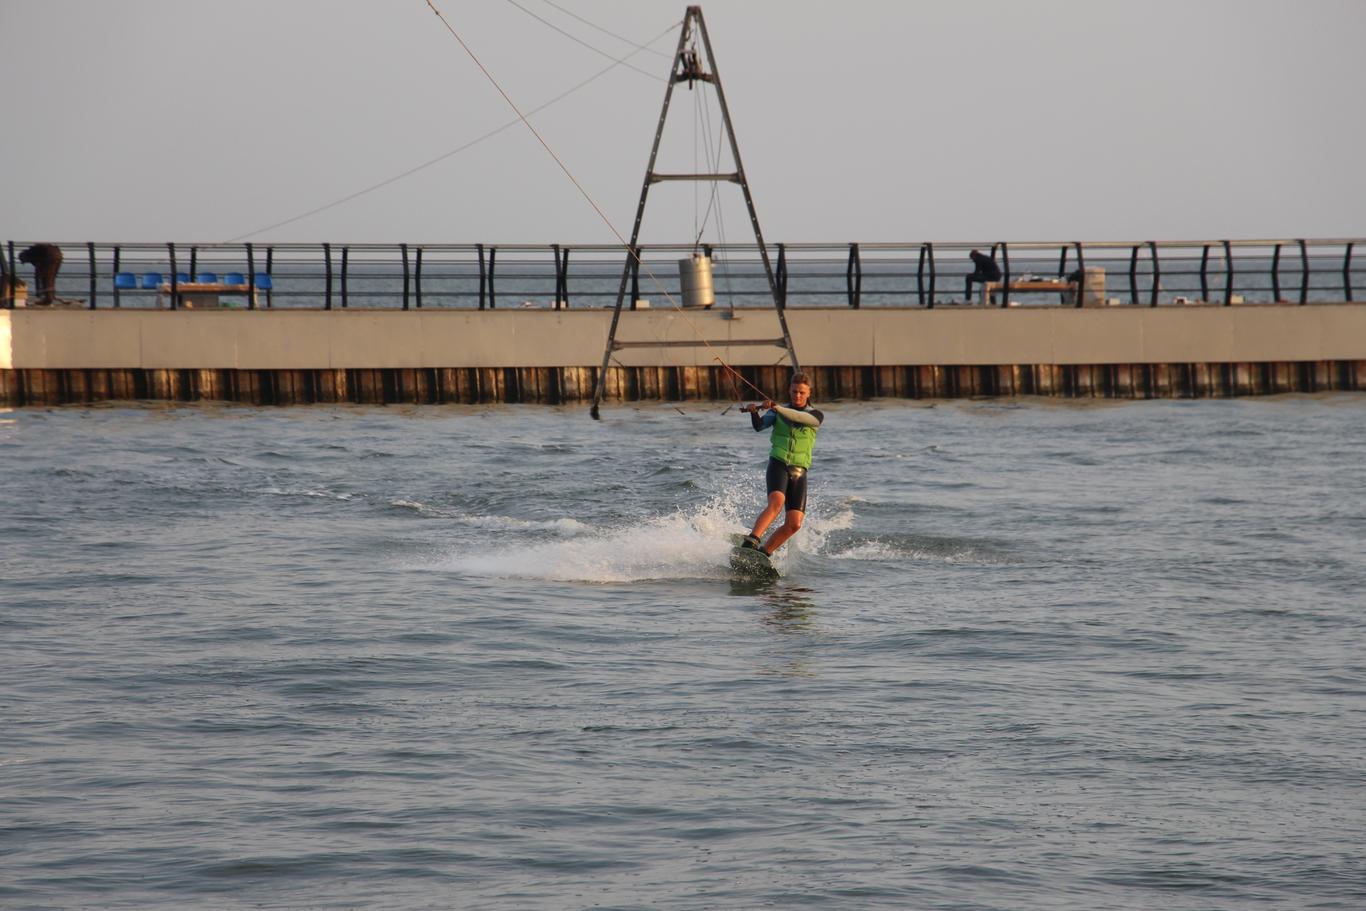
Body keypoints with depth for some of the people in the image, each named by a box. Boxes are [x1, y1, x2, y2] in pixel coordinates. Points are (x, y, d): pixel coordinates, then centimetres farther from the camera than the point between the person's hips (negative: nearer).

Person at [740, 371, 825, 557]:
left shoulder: (815, 416, 6)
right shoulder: (777, 412, 9)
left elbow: (800, 417, -17)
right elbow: (760, 426, -10)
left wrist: (777, 408, -32)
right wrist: (754, 413, -31)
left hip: (799, 472, 2)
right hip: (778, 465, -2)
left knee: (794, 524, -10)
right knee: (776, 502, -31)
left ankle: (763, 552, 4)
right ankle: (751, 541, -44)